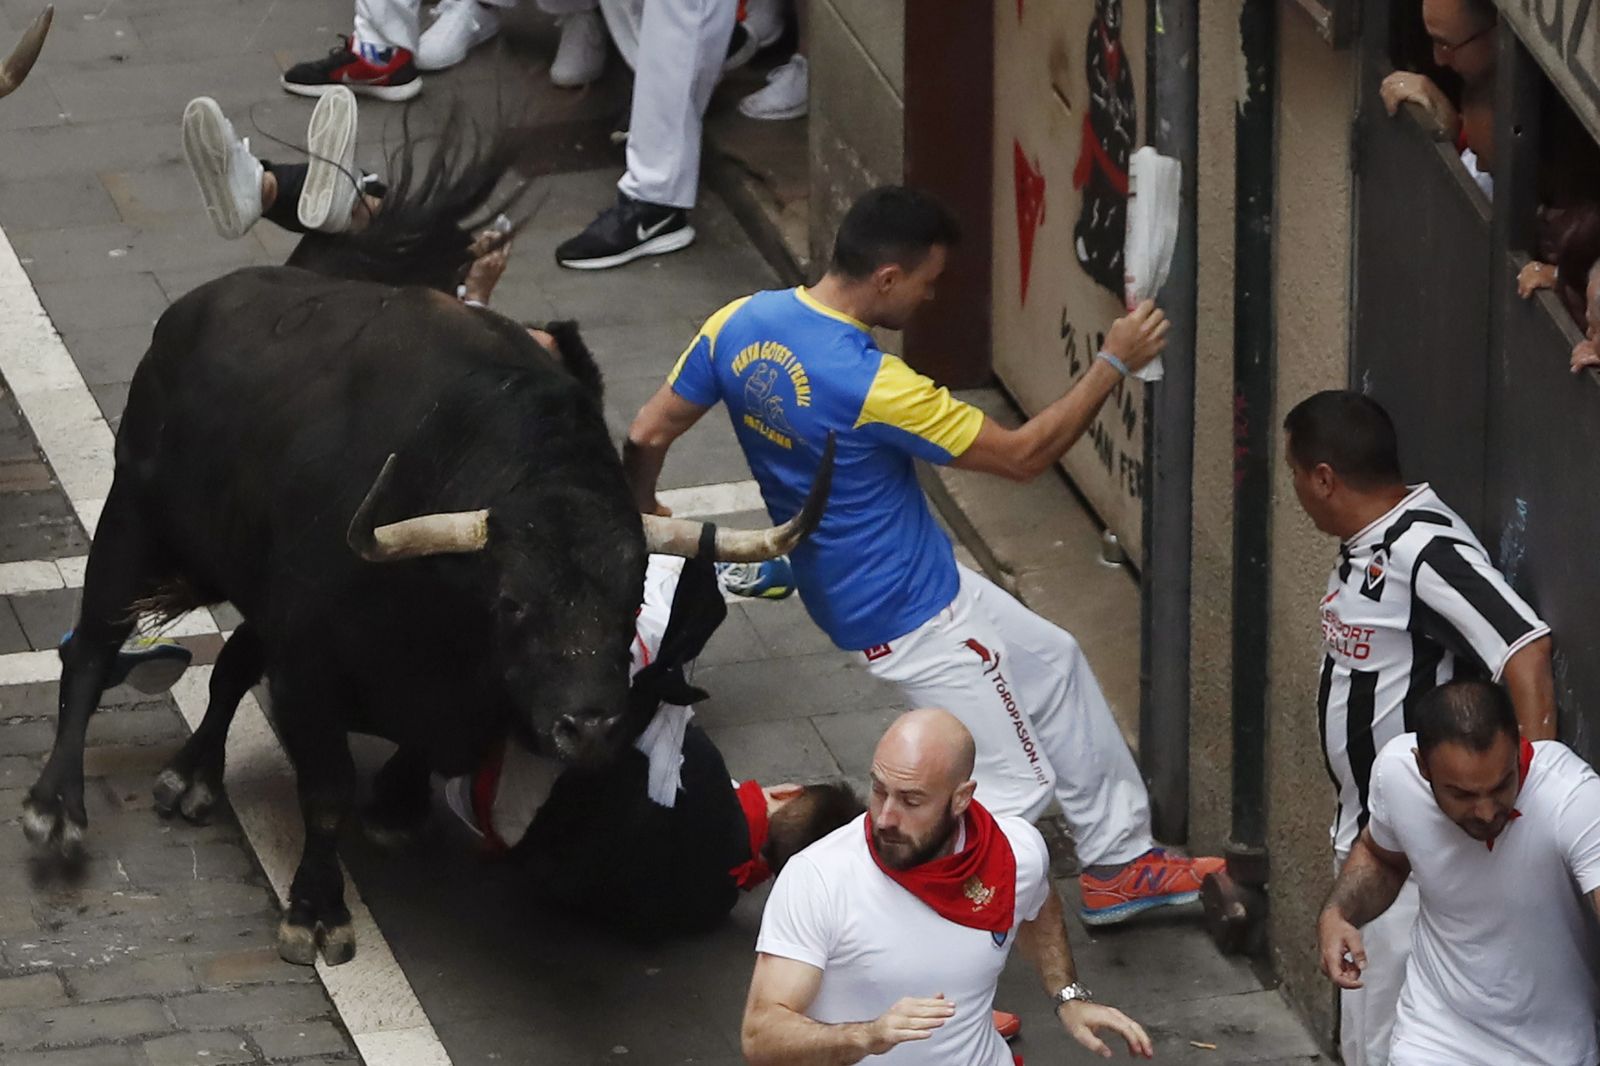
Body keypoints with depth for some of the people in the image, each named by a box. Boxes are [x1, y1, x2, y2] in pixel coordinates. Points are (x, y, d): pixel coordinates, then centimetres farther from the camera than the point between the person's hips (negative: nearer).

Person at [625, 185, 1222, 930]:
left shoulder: (741, 323, -10)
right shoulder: (871, 386, -32)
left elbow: (648, 435, 2)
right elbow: (1023, 456, -21)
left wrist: (641, 513, 23)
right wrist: (1114, 365, -12)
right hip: (911, 616, -9)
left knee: (1053, 663, 24)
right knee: (1016, 788, 1)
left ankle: (1118, 862, 34)